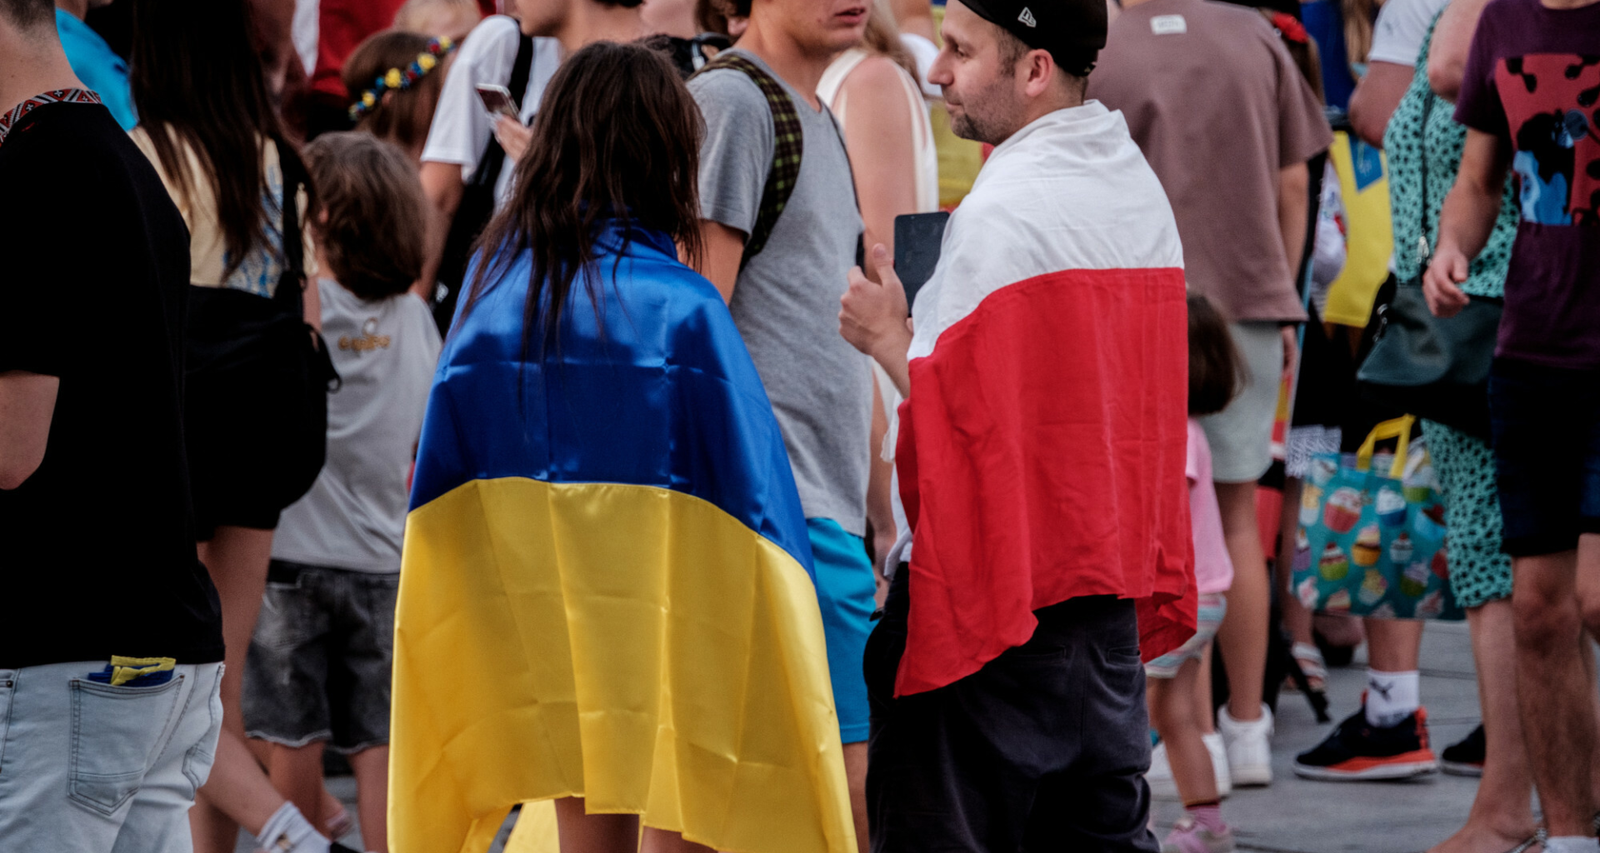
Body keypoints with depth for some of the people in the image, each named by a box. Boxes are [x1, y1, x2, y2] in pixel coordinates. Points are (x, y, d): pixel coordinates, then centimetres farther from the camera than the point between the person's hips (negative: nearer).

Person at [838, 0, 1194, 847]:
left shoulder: (997, 215, -16)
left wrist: (888, 340, -3)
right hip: (1110, 585, 9)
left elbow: (962, 412, -19)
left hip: (988, 592, -8)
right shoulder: (1138, 185, 12)